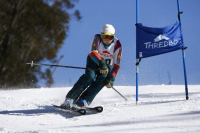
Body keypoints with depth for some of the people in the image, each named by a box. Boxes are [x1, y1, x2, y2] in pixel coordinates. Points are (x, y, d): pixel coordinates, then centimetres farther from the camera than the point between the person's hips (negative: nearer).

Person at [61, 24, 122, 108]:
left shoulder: (117, 45, -18)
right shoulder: (97, 39, -21)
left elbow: (116, 64, -13)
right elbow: (93, 52, -36)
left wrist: (111, 78, -24)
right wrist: (101, 63, -53)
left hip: (107, 65, 2)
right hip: (94, 61, -1)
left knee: (102, 79, -28)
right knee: (90, 76, -28)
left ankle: (84, 100, -30)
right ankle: (70, 98, -30)